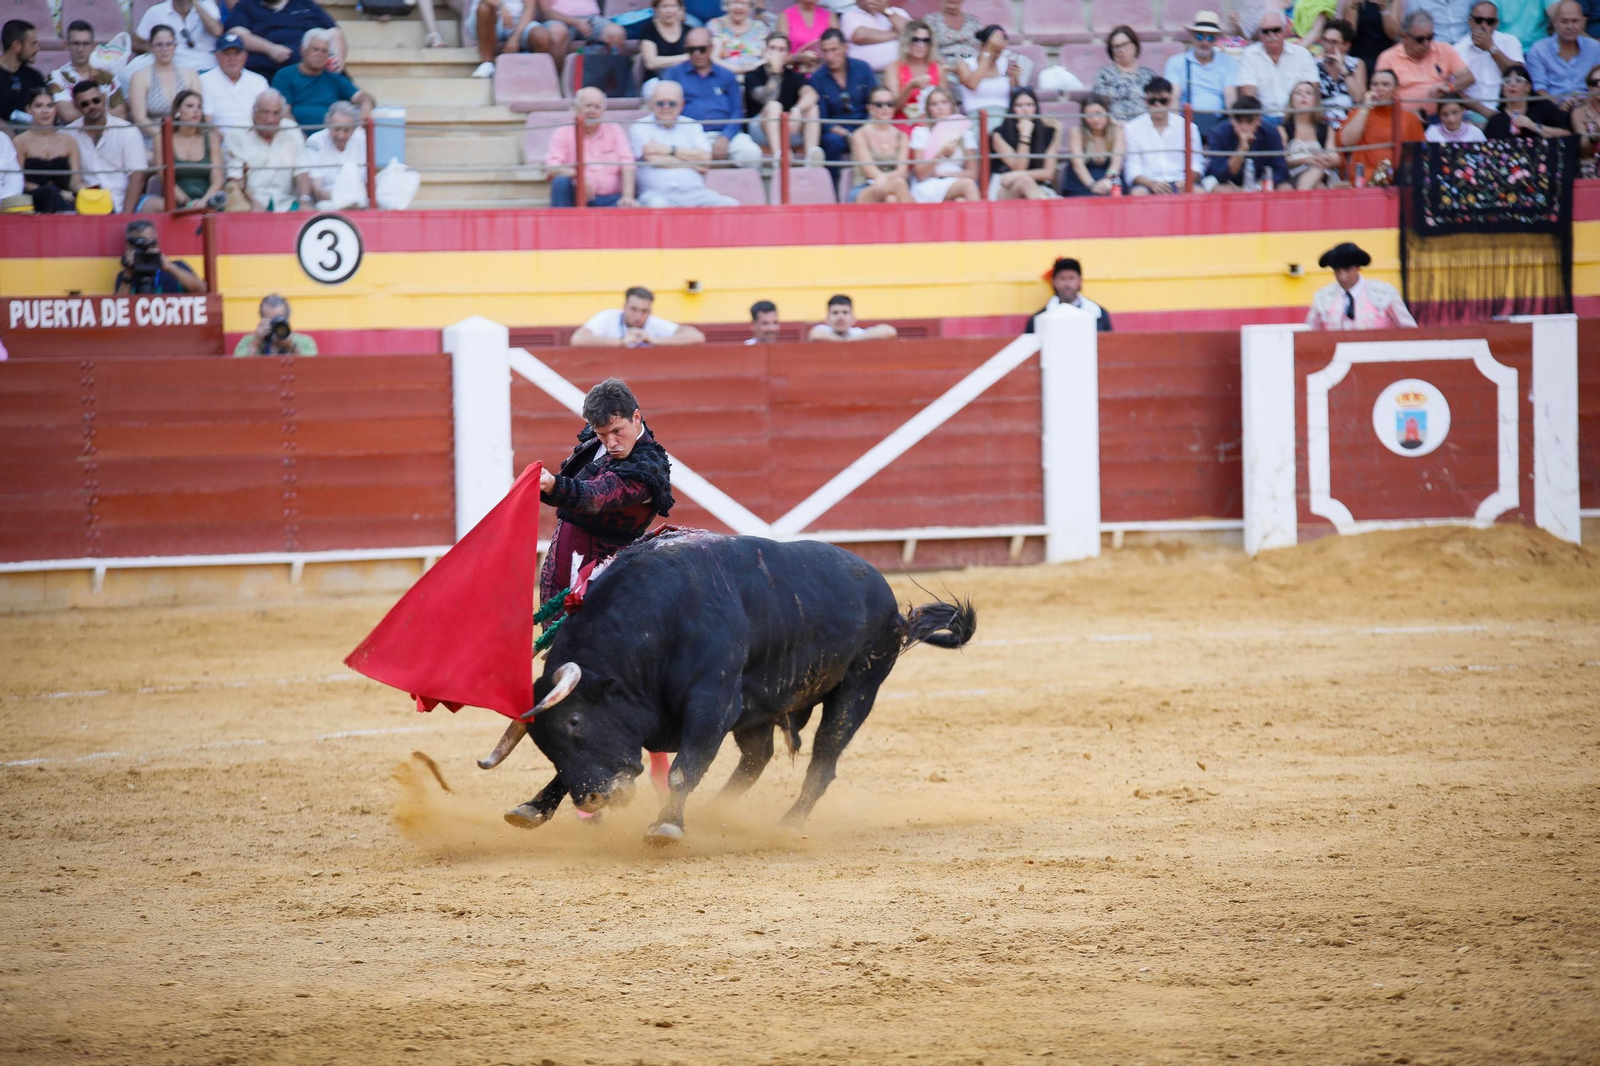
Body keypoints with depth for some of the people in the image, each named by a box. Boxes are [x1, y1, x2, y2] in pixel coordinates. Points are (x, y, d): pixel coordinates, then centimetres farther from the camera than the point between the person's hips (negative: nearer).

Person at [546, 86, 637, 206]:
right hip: (578, 199, 1)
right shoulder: (563, 133, 8)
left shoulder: (615, 131, 13)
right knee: (561, 181, -31)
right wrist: (577, 174, -26)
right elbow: (552, 168, -6)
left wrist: (628, 197, -16)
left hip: (609, 199, -1)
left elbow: (627, 166, 1)